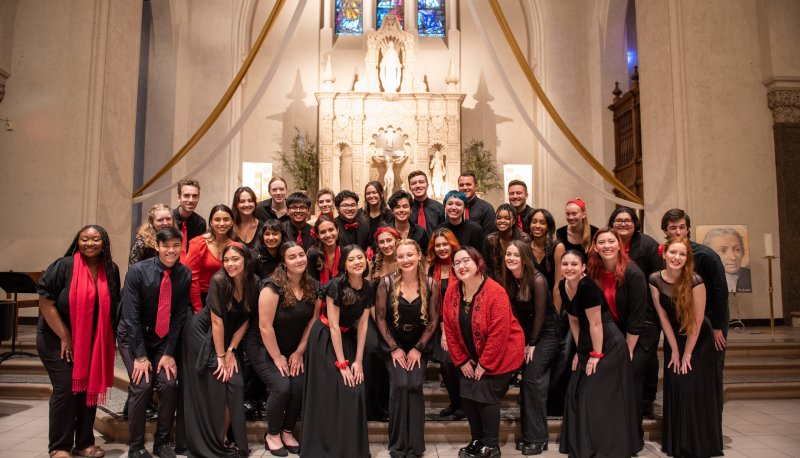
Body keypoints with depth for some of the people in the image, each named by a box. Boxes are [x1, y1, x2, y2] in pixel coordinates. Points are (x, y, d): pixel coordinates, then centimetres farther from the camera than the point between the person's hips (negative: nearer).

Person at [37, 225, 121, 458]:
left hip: (94, 342, 4)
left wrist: (107, 339, 2)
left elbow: (113, 306, 6)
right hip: (57, 340, -4)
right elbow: (45, 302, -15)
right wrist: (65, 336, -14)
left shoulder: (111, 270, -2)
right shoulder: (63, 266, -15)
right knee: (66, 389, -6)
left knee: (90, 388, 6)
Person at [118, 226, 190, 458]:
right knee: (142, 385, -16)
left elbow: (179, 316, -7)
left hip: (163, 338, 2)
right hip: (133, 336, -2)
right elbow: (131, 316, -17)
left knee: (169, 384, -12)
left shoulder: (185, 275, -10)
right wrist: (140, 356, -18)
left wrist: (168, 353, -11)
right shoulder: (137, 271, -18)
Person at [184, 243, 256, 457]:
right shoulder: (219, 280, -23)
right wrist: (220, 356, -16)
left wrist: (231, 351, -7)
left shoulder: (254, 283, -10)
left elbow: (245, 320, -3)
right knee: (215, 388, -5)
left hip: (230, 339, 5)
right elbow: (216, 321, -20)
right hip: (203, 336, -4)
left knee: (236, 385, -4)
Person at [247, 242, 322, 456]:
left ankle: (287, 432, 13)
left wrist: (299, 352, -2)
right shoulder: (273, 286, -23)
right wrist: (277, 357, -15)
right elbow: (265, 326, -22)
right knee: (281, 387, -20)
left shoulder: (314, 287, -5)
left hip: (293, 349, 5)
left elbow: (312, 321, 0)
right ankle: (272, 435, 6)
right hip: (264, 348, -5)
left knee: (301, 387, -13)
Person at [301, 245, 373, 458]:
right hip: (325, 340, -5)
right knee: (332, 393, -3)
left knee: (354, 391, 3)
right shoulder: (336, 285, -21)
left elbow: (362, 325, -2)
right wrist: (341, 363, -19)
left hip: (348, 339, 5)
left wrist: (358, 360, -5)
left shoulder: (367, 289, -4)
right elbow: (333, 326, -20)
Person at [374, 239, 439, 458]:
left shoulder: (429, 284, -7)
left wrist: (418, 348, -8)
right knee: (400, 384, -22)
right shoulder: (387, 282, -10)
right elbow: (380, 318, -6)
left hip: (418, 346, 1)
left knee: (415, 385, -19)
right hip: (393, 345, -1)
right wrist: (394, 348, -10)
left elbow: (433, 319, -2)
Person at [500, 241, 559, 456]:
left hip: (546, 333, -6)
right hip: (527, 332, 6)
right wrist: (523, 341, -2)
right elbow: (513, 312, 1)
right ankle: (529, 434, 15)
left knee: (532, 378, -11)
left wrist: (532, 344, -10)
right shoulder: (507, 280, -4)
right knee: (527, 379, 5)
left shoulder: (537, 280, -22)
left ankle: (538, 438, -1)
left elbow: (540, 314, -16)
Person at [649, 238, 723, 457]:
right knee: (674, 387, 3)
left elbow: (697, 320, -16)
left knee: (694, 388, -4)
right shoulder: (655, 280, -12)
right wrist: (674, 350, -4)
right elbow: (663, 316, -6)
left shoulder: (695, 281, -22)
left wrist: (687, 353, -11)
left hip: (699, 340, -3)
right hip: (674, 338, 3)